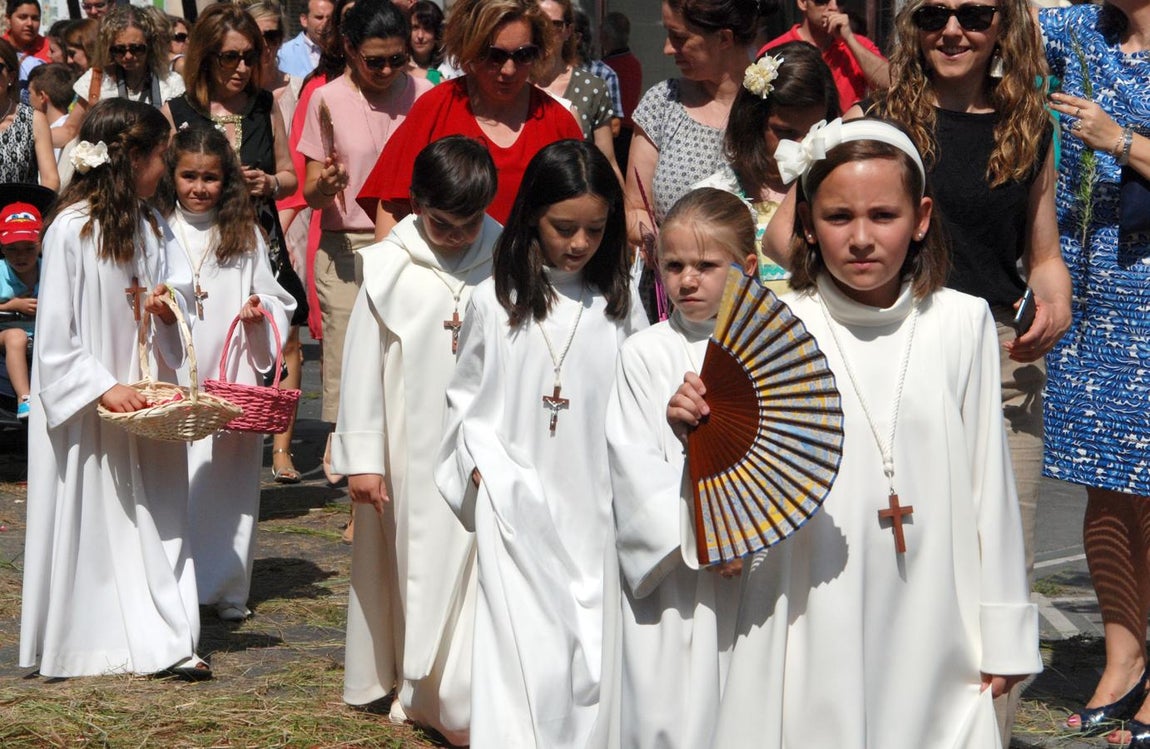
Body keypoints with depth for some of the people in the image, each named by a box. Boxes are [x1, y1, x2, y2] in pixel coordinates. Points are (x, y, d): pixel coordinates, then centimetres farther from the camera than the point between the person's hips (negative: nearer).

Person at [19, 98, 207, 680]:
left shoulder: (151, 224, 7)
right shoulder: (71, 228, -15)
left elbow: (180, 278, 19)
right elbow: (55, 331, -15)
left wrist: (167, 298, -4)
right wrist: (102, 388, -19)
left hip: (145, 398, 7)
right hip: (86, 407, -6)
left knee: (157, 516, 4)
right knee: (88, 521, 3)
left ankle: (162, 638, 6)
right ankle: (80, 643, 16)